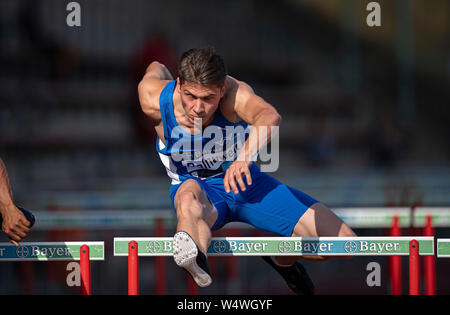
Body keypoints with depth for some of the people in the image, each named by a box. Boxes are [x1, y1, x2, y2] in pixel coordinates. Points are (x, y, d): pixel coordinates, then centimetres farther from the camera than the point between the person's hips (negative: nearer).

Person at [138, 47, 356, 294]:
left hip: (245, 181, 1)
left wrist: (245, 155, -72)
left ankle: (283, 258, 22)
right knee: (190, 201, -44)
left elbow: (271, 117, -53)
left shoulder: (234, 92, -31)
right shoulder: (154, 100, -24)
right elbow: (156, 69, 1)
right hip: (197, 186, -1)